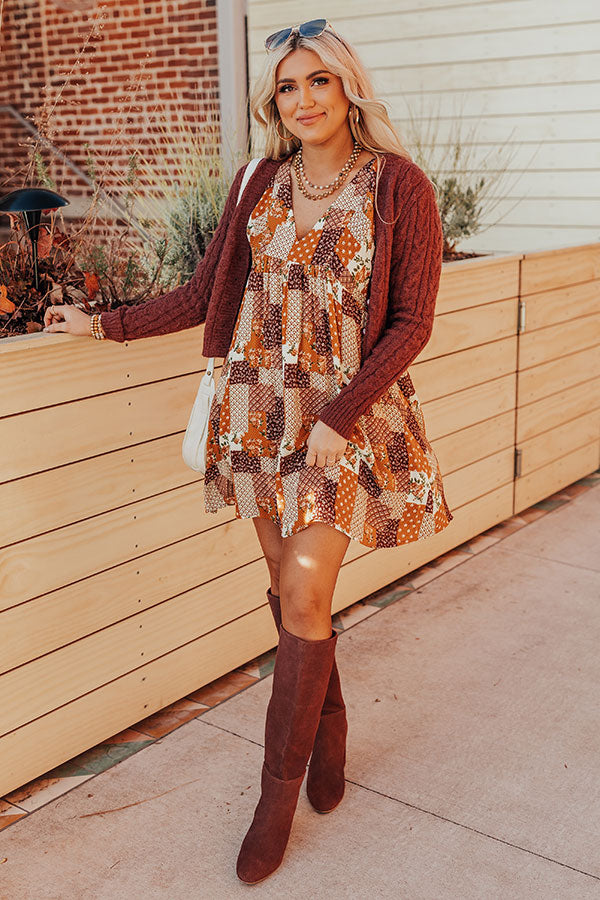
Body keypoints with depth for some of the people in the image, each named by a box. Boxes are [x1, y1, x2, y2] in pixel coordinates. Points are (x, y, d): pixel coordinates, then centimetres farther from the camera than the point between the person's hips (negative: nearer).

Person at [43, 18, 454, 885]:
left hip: (350, 411, -4)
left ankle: (279, 788, 6)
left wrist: (340, 418, -15)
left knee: (303, 588, -9)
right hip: (259, 405, 4)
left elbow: (411, 323, -8)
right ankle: (329, 730, 33)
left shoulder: (400, 187, -5)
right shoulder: (261, 186, 8)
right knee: (294, 587, 10)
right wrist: (104, 324, 11)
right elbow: (205, 292, 13)